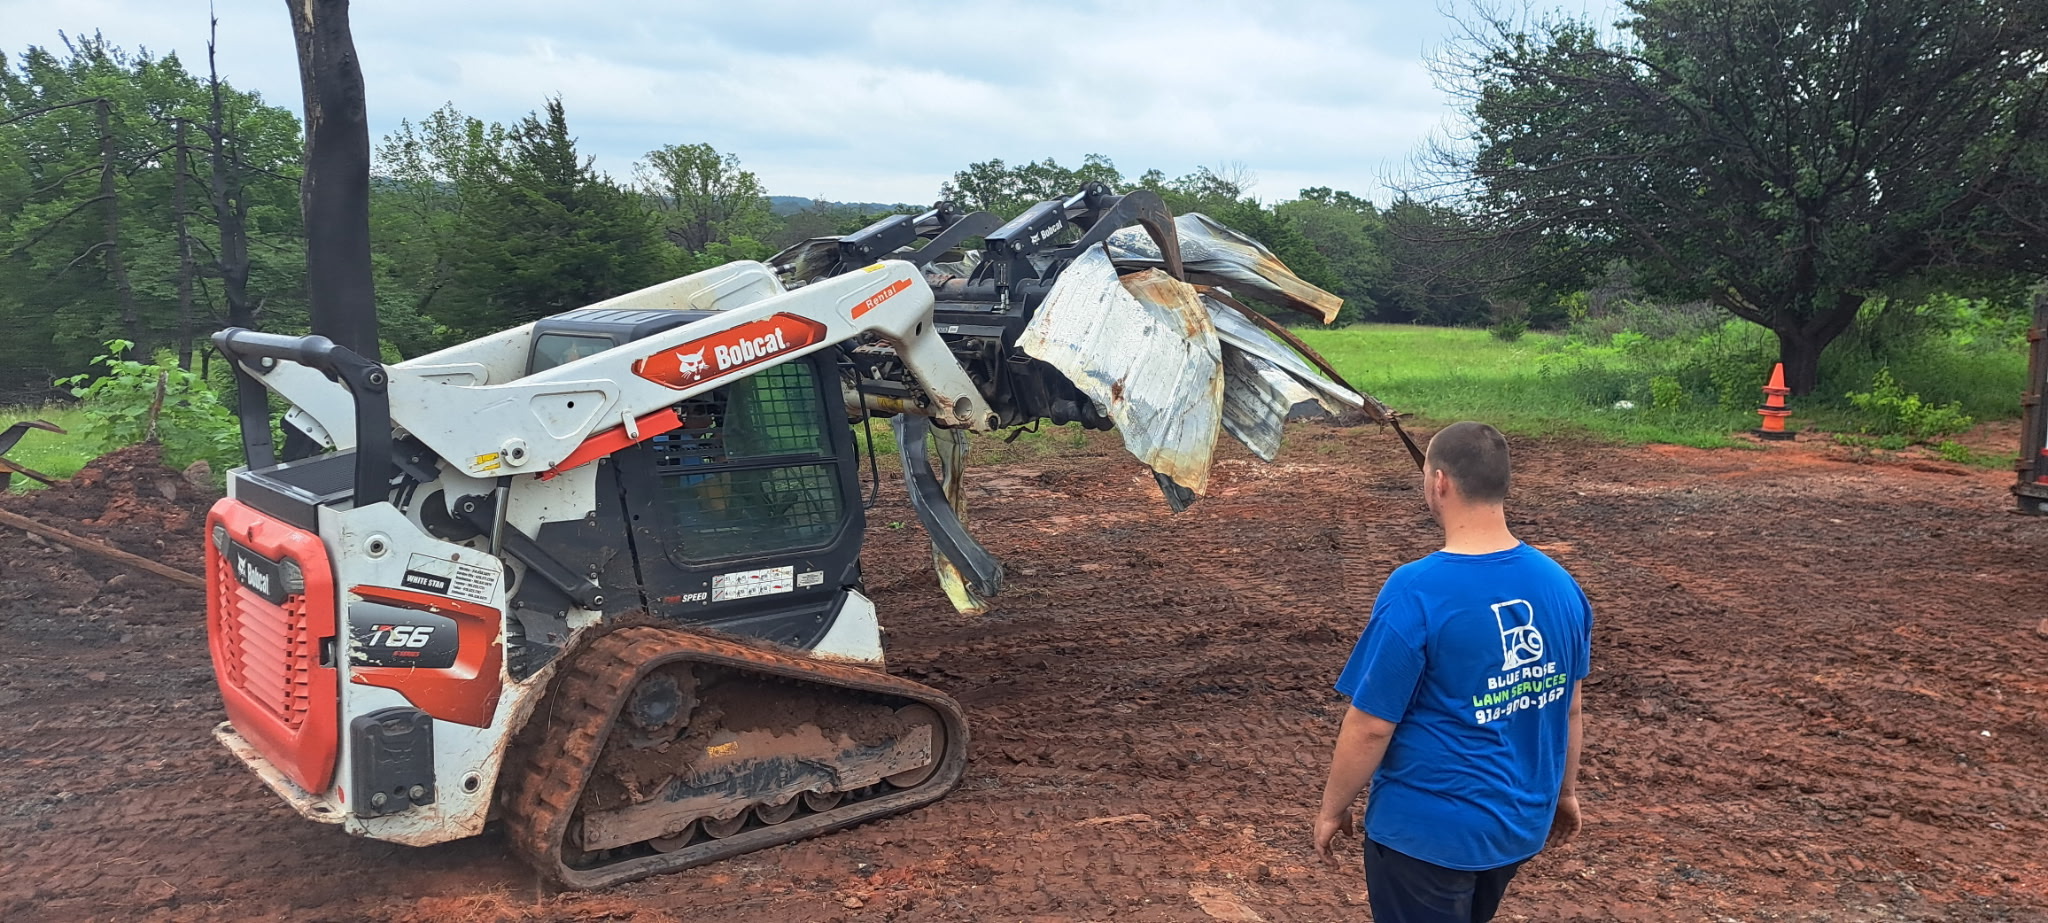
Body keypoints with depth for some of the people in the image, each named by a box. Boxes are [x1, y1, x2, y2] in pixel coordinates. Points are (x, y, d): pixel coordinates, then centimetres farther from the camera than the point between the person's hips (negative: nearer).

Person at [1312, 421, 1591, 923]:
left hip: (1428, 830, -6)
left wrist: (1332, 808, -5)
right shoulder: (1560, 584, -5)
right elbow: (1569, 708, 6)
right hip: (1521, 822, 6)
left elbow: (1370, 727, -19)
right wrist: (1565, 791, 21)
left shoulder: (1415, 593, -24)